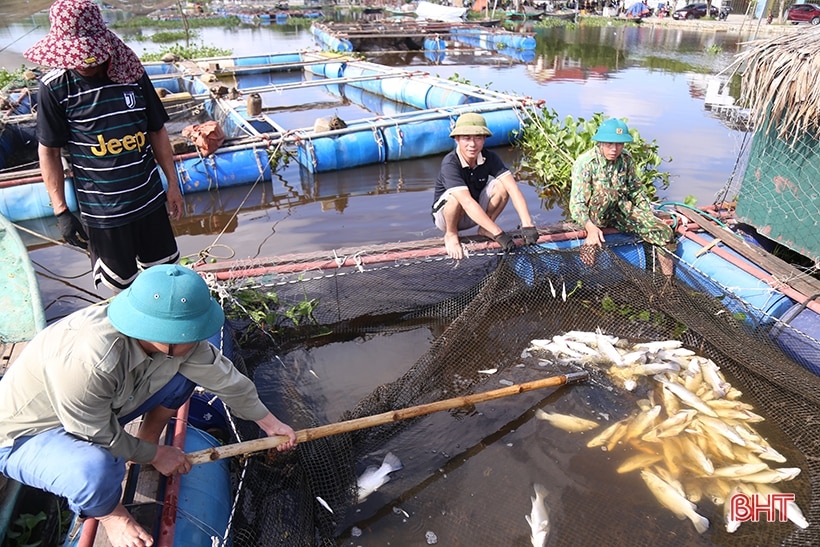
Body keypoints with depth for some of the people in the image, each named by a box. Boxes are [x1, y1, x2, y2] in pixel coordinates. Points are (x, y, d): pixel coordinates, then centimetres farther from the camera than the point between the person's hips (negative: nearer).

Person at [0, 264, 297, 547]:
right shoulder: (86, 362, -42)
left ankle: (148, 438, 13)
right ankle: (109, 513, -1)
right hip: (25, 436, -6)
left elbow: (222, 375, -9)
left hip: (103, 411, 6)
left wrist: (269, 422, 0)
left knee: (186, 370, -7)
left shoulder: (174, 339, -21)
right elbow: (100, 437, -26)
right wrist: (153, 455, -10)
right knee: (97, 470, -37)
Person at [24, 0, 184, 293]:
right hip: (102, 210, -2)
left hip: (149, 198, 3)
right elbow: (49, 152, -5)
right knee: (121, 283, 12)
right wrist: (61, 211, -7)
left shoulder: (133, 74, -4)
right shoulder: (55, 88, -11)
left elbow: (157, 132, 5)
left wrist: (173, 184, 6)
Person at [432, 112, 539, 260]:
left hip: (477, 214, 4)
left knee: (502, 185, -20)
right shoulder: (450, 163, -30)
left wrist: (527, 225, -40)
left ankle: (485, 229, 1)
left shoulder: (490, 158, -16)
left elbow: (513, 188, -26)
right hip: (445, 215, -4)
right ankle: (451, 234, -7)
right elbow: (467, 202, -40)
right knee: (455, 196, -37)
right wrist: (498, 234, -45)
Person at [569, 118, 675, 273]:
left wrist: (650, 216, 4)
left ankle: (668, 279, 9)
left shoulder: (626, 159, -1)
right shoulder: (585, 163, -18)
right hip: (593, 215, -5)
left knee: (665, 233, -10)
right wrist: (590, 227, -39)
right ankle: (591, 237, -22)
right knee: (608, 191, -37)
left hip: (620, 211, 5)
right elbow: (577, 203, -23)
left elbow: (636, 190, 13)